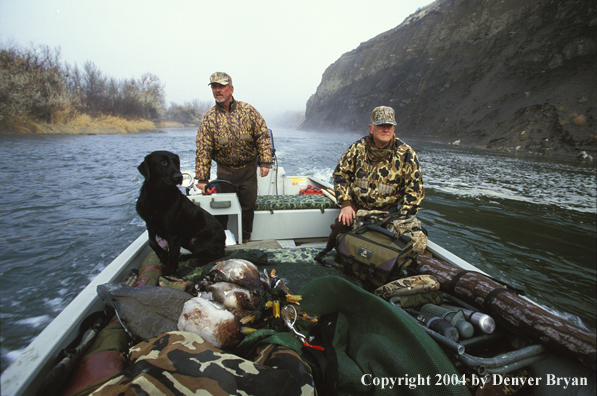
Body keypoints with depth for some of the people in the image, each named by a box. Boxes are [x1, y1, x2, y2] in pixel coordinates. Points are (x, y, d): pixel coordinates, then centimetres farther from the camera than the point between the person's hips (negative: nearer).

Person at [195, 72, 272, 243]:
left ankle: (246, 239, 26)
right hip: (225, 170, 0)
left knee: (248, 206, 8)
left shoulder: (248, 110, -2)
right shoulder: (209, 118, -3)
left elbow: (263, 136, -2)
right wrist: (202, 179, -9)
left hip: (249, 169, 0)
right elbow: (203, 150, -5)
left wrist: (265, 162, -10)